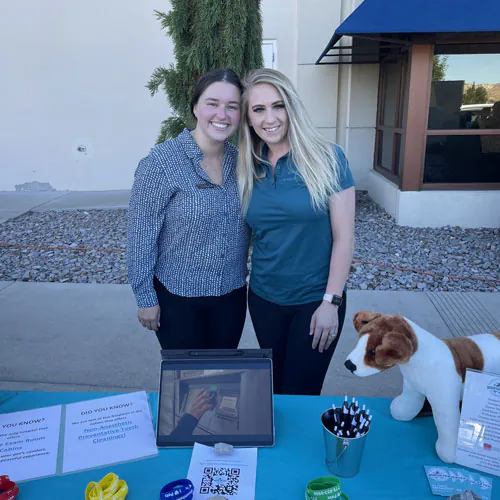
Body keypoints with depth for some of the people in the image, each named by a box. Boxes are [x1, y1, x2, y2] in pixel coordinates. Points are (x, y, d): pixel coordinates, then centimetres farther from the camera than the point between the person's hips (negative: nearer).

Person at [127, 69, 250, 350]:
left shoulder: (240, 160, -1)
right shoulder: (161, 163, -16)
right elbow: (141, 236, -13)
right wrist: (145, 299, -11)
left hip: (232, 294, 5)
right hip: (178, 298, -4)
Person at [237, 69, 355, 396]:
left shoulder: (326, 158, -12)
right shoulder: (249, 168, 0)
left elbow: (344, 236, -11)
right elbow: (249, 231, 8)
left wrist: (331, 302, -13)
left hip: (316, 301, -4)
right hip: (264, 298, 4)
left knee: (300, 395, 9)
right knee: (273, 388, 20)